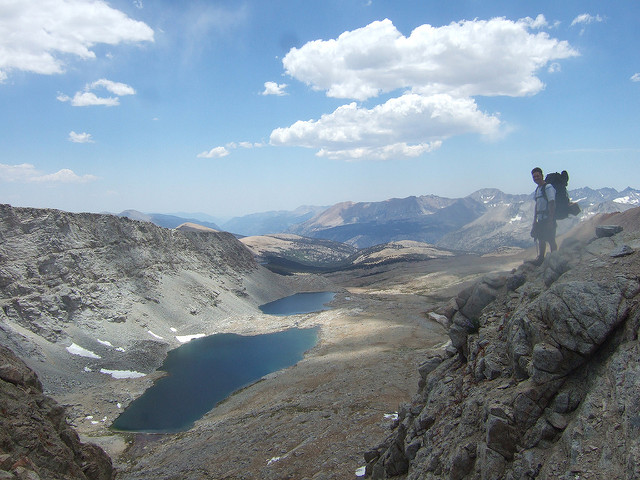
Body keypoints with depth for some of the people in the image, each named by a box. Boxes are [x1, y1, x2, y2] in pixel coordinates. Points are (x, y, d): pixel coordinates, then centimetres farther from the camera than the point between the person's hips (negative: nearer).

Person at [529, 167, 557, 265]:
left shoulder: (548, 187, -12)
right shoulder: (537, 189, 15)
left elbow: (552, 204, -16)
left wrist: (550, 220, -20)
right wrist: (535, 220, 18)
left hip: (548, 219, -9)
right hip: (540, 219, 9)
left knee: (551, 240, -6)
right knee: (540, 239, 14)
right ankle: (540, 258, 23)